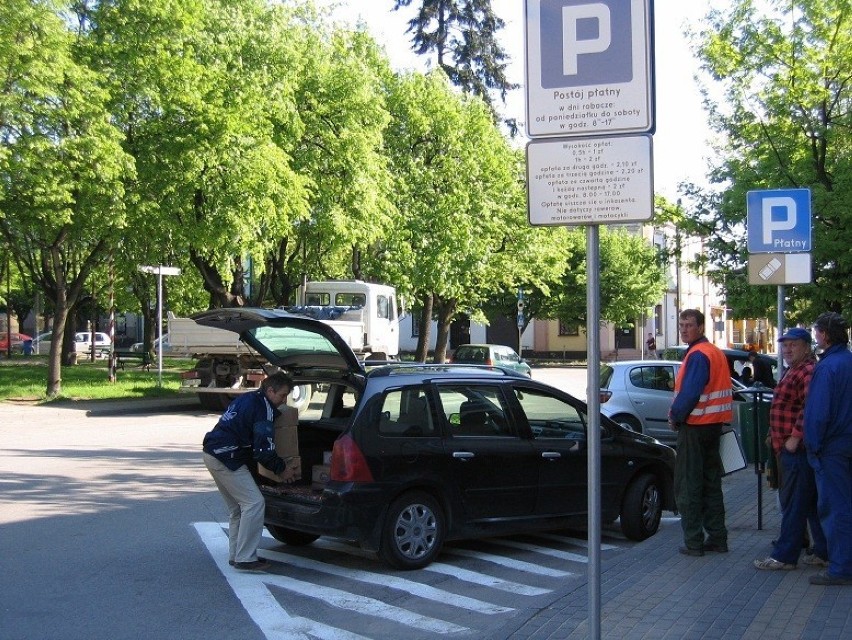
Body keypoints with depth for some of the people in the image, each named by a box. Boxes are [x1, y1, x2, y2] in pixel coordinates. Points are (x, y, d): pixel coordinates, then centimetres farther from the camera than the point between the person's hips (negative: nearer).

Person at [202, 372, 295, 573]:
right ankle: (245, 559, -9)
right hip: (227, 458, -10)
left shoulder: (248, 399, 18)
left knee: (237, 508, 17)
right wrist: (281, 469, -2)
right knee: (254, 503, -10)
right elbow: (263, 449, -15)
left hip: (212, 453, 10)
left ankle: (235, 555, 21)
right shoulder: (263, 408, -12)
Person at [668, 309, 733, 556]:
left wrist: (675, 417, -7)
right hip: (713, 424, 10)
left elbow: (690, 393, -22)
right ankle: (717, 538, 18)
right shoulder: (716, 352, 14)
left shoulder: (698, 355, -17)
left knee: (688, 486, -3)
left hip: (695, 426, -10)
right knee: (711, 483, 14)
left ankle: (693, 542, -1)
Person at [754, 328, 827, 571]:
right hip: (792, 450, 11)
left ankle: (784, 555, 0)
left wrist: (794, 437, -25)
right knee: (813, 503, 15)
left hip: (796, 450, -11)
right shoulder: (793, 371, 19)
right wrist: (775, 435, 23)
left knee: (794, 504, -5)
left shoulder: (807, 371, -16)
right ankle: (823, 552, 22)